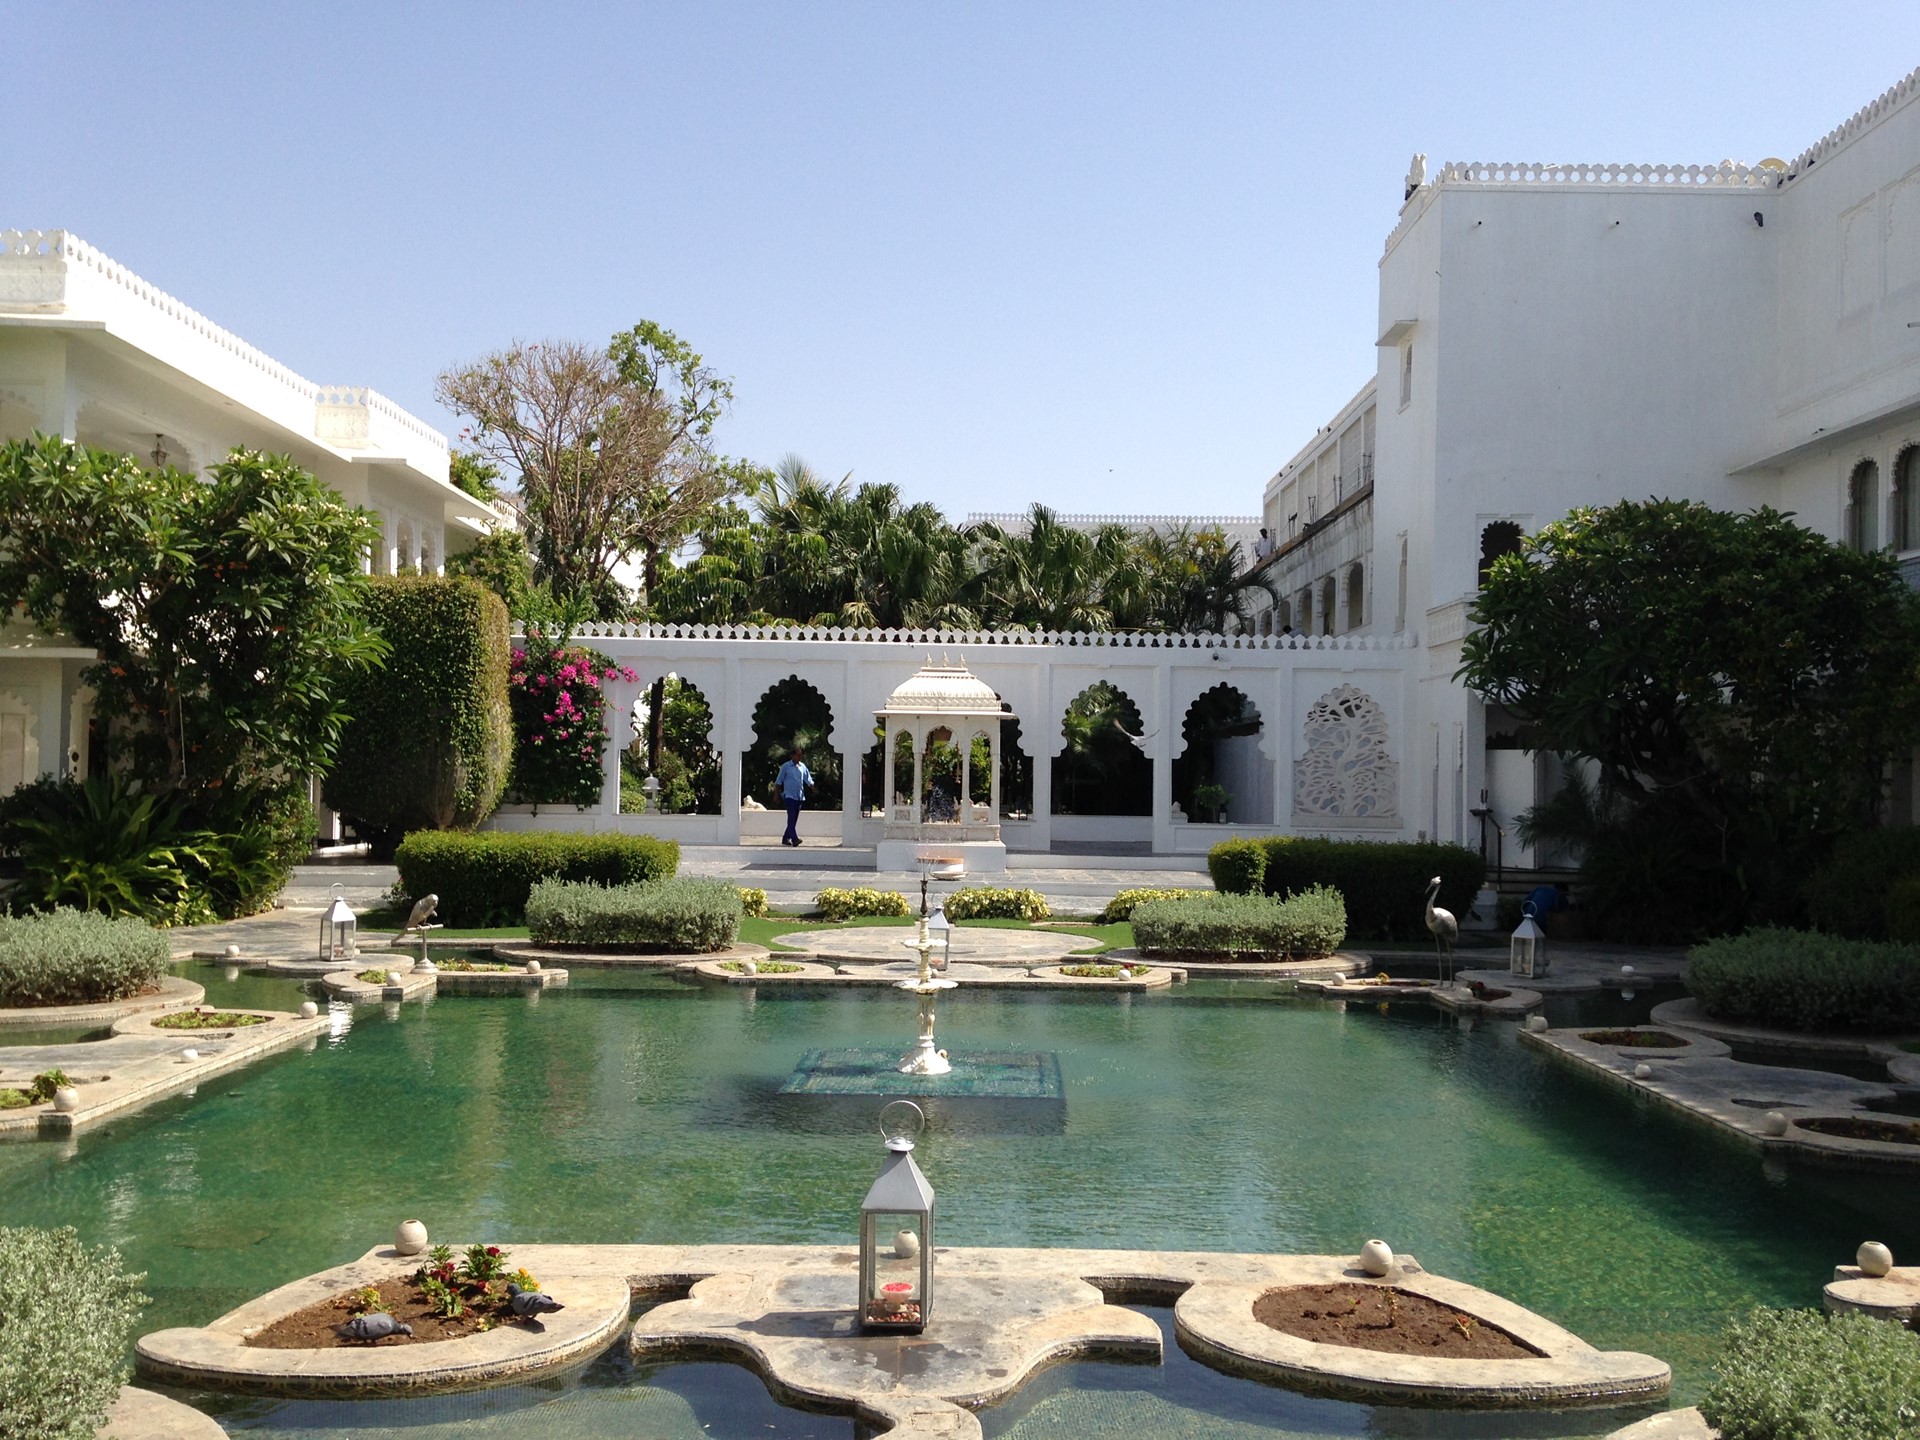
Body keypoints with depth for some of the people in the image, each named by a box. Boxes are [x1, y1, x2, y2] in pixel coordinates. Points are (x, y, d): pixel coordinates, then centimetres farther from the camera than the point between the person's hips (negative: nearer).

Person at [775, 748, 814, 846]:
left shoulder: (803, 766, 10)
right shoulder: (786, 766, -2)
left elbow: (809, 780, 12)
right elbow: (778, 781, 3)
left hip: (799, 796, 5)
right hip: (789, 795, -5)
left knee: (794, 819, 7)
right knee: (791, 817, -15)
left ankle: (786, 838, 17)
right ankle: (794, 839, -23)